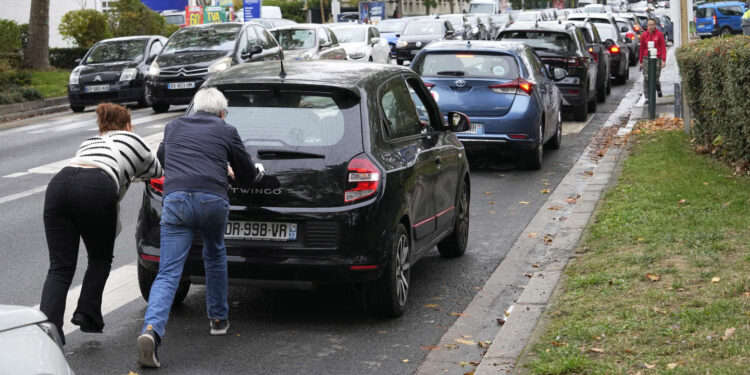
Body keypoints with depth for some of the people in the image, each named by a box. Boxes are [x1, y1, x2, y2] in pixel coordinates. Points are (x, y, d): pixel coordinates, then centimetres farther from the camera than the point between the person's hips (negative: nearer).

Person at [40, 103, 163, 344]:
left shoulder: (89, 142, 38)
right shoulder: (132, 140, 27)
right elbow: (155, 171, 42)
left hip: (59, 182, 4)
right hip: (96, 189, -4)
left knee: (60, 268, 2)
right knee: (100, 259, 20)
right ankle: (87, 314, 8)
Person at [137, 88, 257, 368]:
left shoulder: (174, 127, 26)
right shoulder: (226, 131, 18)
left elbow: (161, 157, 46)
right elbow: (248, 176, 25)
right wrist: (233, 173, 48)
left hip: (175, 200, 1)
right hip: (213, 200, -1)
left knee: (168, 274, -3)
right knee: (215, 258, 27)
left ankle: (151, 330, -24)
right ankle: (218, 319, 37)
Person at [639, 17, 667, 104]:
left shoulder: (659, 34, -2)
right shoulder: (644, 35, 4)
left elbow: (663, 48, -2)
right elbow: (642, 49, 10)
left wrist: (663, 60, -9)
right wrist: (641, 62, 11)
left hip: (657, 59, -2)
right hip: (647, 59, 2)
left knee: (655, 79, 2)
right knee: (646, 79, -7)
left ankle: (659, 90, 35)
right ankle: (647, 98, -2)